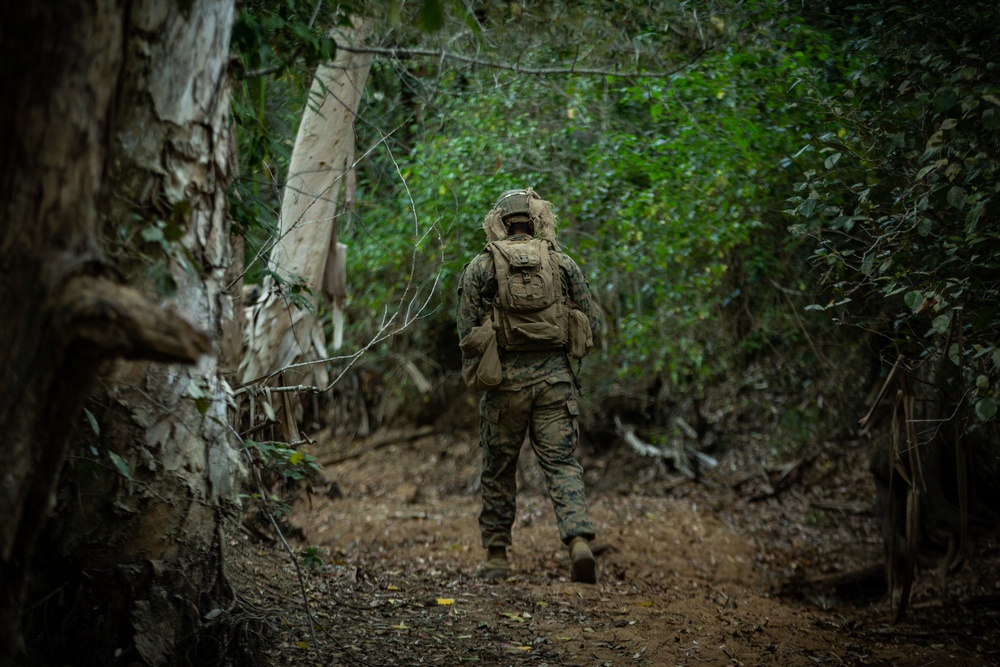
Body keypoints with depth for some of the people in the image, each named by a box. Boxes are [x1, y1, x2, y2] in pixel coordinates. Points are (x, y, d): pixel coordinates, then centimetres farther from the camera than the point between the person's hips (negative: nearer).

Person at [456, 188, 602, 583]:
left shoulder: (480, 267, 2)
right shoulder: (562, 264, 5)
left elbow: (466, 330, -2)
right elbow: (593, 323, 5)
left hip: (506, 376, -1)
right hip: (555, 375, 1)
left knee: (498, 469, 10)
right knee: (561, 463, 2)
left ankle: (496, 558, 15)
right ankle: (579, 541, -17)